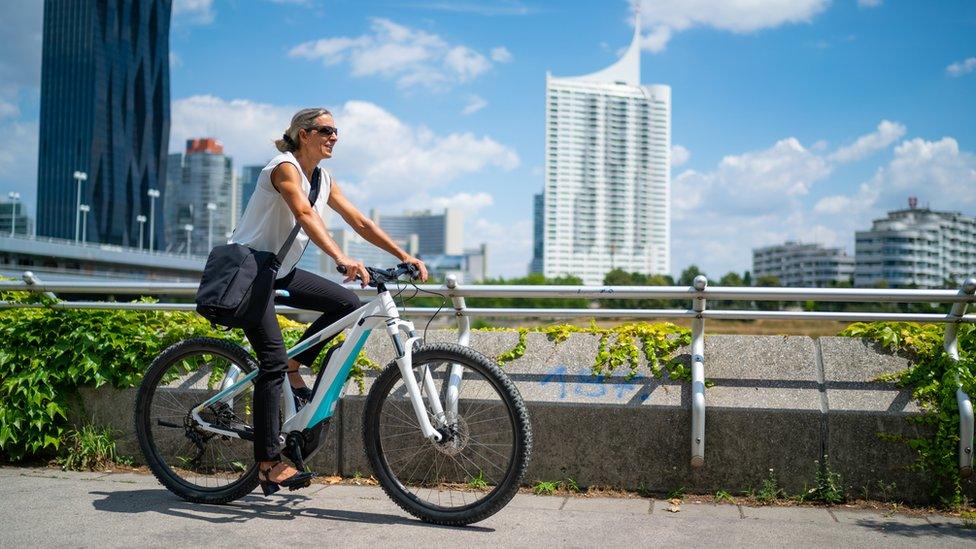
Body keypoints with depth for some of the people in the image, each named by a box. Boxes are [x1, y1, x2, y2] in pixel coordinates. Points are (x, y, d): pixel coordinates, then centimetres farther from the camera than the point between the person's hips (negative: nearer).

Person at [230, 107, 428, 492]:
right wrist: (342, 259, -48)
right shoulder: (285, 168, -16)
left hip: (279, 271, 8)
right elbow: (305, 216, -34)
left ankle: (294, 368, 7)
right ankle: (268, 464, -11)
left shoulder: (324, 181, 8)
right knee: (273, 361, -15)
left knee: (347, 304, -6)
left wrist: (405, 256, -3)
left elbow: (361, 223, 6)